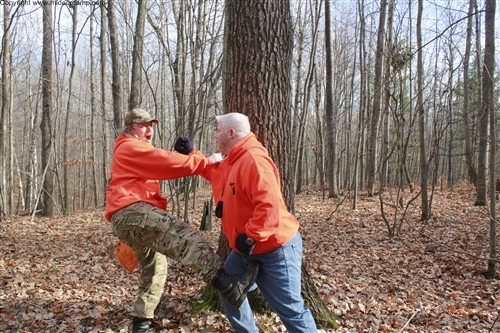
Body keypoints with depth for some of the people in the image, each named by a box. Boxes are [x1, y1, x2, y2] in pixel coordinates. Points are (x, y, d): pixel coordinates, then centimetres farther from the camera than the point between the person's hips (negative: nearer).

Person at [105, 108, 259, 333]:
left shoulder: (138, 153, 33)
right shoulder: (130, 147, 0)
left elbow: (162, 167, 18)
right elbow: (167, 162, -12)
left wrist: (186, 154, 0)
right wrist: (205, 161, -10)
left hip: (129, 220, 11)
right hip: (131, 213, -11)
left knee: (155, 271, 19)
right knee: (182, 235, -32)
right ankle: (229, 286, -49)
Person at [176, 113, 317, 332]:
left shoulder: (253, 159, -24)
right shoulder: (231, 161, 9)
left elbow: (269, 205, -33)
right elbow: (212, 172, 29)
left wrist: (250, 237, -28)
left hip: (275, 247, -10)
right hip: (247, 248, 10)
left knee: (289, 308, -3)